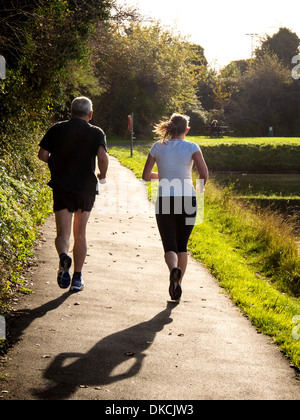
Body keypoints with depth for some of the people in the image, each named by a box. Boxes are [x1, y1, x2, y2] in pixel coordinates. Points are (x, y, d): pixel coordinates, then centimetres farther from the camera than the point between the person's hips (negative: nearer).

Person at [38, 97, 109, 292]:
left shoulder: (57, 129, 3)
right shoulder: (96, 133, -2)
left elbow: (43, 154, -2)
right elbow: (103, 157, -18)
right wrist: (103, 176, 1)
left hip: (61, 187, 0)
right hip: (86, 188, 0)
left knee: (63, 234, 1)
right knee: (80, 235, 12)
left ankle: (63, 256, -31)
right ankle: (77, 278, 13)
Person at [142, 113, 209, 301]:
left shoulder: (158, 147, 4)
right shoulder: (192, 147, -2)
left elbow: (146, 176, 5)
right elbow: (204, 174, -12)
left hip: (165, 201, 0)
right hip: (187, 200, 0)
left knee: (170, 246, 2)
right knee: (182, 245, 17)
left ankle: (174, 268, -31)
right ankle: (178, 284, 15)